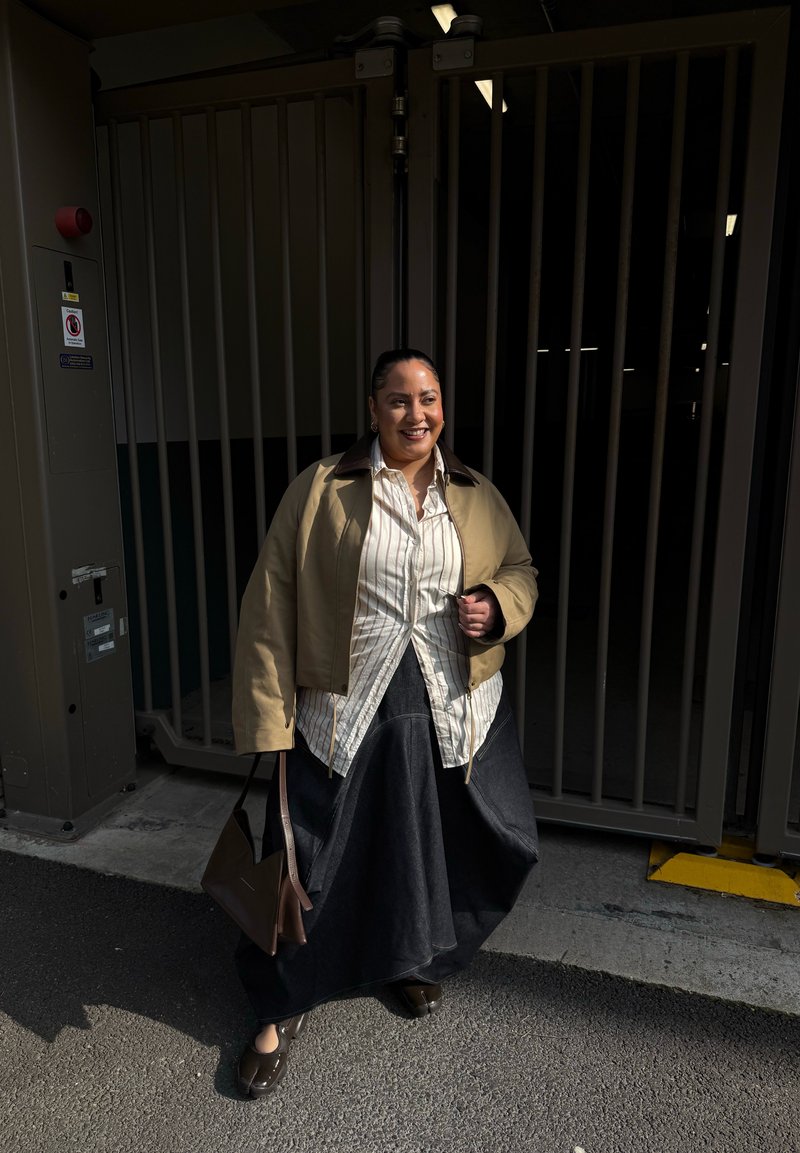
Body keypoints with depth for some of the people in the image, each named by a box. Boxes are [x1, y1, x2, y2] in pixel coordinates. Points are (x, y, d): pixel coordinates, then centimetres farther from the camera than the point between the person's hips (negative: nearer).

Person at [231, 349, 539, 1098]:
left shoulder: (477, 497, 5)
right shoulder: (321, 489, -5)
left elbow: (520, 569, 16)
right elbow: (273, 601, -6)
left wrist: (498, 605, -9)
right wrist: (268, 716, -10)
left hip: (453, 711, 3)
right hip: (345, 712, -2)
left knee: (444, 847, 17)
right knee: (315, 859, 8)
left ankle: (417, 959, 49)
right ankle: (282, 1008, 34)